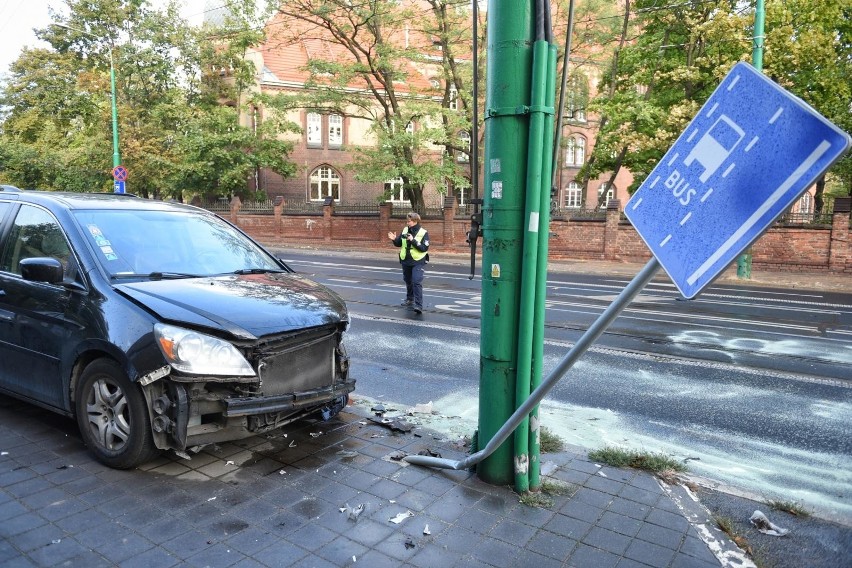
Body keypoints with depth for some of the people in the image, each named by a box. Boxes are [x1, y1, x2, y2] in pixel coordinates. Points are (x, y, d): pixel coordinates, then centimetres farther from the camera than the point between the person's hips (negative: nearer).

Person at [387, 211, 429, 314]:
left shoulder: (423, 233, -11)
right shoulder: (405, 230, 3)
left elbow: (424, 248, -19)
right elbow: (399, 244, 11)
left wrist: (413, 240, -26)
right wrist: (394, 239, -10)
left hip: (418, 262, -6)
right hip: (406, 261, 6)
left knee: (417, 282, -16)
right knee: (408, 281, 20)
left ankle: (418, 306, -16)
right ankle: (410, 300, 41)